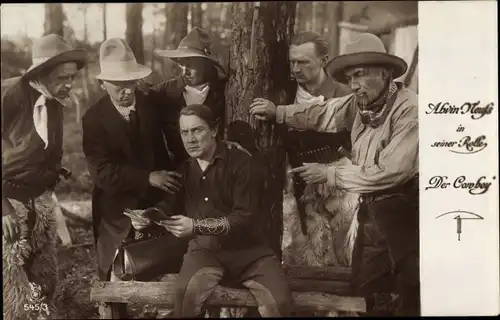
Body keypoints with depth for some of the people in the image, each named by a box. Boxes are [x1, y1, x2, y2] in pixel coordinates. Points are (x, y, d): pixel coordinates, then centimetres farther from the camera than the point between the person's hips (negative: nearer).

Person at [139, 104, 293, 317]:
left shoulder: (239, 161, -6)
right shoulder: (184, 170, 11)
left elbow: (244, 217, -13)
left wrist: (196, 226, -22)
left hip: (248, 250, -2)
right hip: (206, 249, 2)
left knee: (279, 302, -27)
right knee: (185, 292, -31)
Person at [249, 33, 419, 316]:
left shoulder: (409, 109, -21)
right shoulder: (361, 103, 1)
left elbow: (391, 171, -26)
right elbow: (323, 113, 19)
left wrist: (329, 174, -19)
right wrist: (277, 111, 9)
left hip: (405, 210, -7)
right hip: (372, 208, 7)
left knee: (411, 294, 2)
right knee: (367, 284, 16)